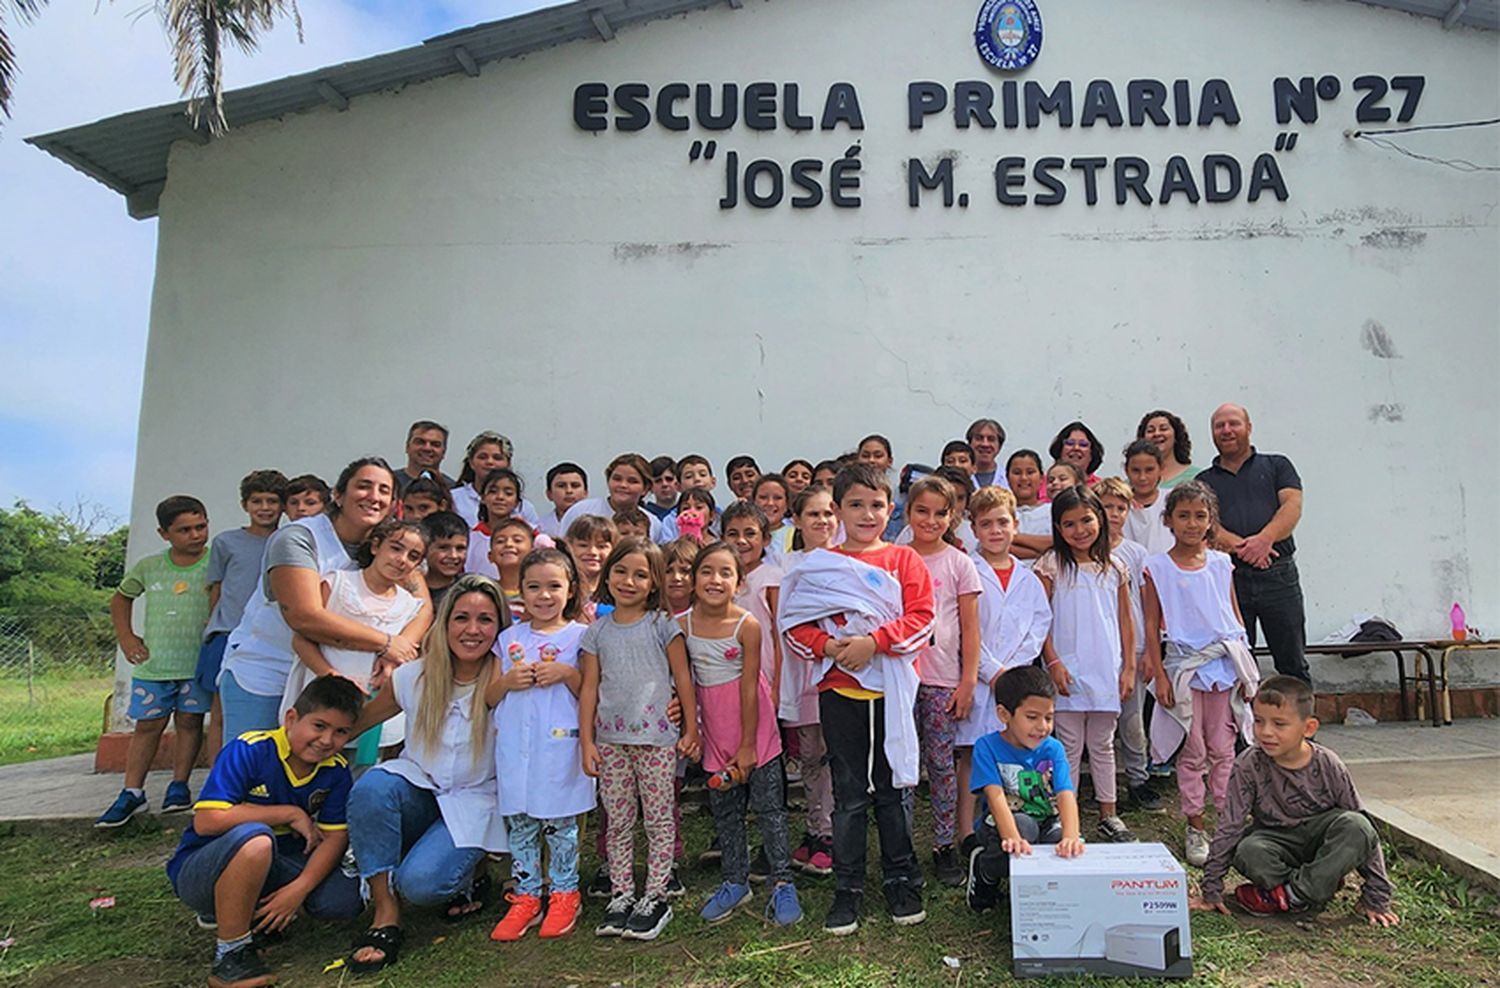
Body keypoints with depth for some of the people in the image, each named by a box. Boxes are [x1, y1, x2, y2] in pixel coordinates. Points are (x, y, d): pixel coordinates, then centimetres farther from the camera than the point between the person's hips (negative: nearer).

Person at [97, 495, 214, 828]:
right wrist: (125, 637, 12)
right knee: (147, 725, 7)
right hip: (153, 663, 2)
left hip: (198, 662, -2)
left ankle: (179, 786, 14)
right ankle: (132, 793, 14)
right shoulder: (149, 567, 4)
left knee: (190, 721, 4)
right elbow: (121, 598, 21)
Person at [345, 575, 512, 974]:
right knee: (372, 786, -31)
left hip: (474, 804, -3)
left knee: (420, 883, -26)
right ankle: (385, 915, -15)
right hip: (418, 791, 3)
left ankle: (472, 873, 11)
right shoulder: (413, 677, -5)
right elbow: (355, 724, 5)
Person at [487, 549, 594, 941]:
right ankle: (526, 896, 21)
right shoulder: (510, 638, 12)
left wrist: (566, 673, -17)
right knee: (518, 822, 9)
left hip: (559, 744, -4)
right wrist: (507, 680, -7)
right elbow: (489, 698, 13)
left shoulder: (579, 636, 1)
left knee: (558, 821, 3)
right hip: (515, 744, 4)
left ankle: (564, 895, 19)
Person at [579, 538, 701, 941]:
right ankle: (621, 895, 22)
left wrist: (692, 730, 0)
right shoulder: (597, 631, 6)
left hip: (657, 736, -2)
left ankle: (655, 897, 15)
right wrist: (586, 741, 3)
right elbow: (589, 688, 7)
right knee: (618, 822, 10)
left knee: (658, 819, 5)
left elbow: (683, 678, 1)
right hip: (610, 738, 3)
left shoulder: (662, 625, -1)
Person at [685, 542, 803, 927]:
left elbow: (749, 687, -14)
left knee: (768, 805, 2)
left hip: (754, 721, -4)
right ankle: (735, 882, 29)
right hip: (715, 725, 4)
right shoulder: (682, 625, -7)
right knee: (724, 809, 14)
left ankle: (782, 883, 15)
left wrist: (748, 744, -11)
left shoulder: (747, 625, -16)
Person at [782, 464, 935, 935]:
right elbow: (795, 624, 2)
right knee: (849, 794, 8)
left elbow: (921, 618, -5)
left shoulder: (904, 560, 3)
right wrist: (829, 646, -16)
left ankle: (901, 882, 26)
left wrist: (873, 641, -18)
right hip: (839, 689, 0)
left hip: (892, 689, 0)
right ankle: (847, 889, 20)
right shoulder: (819, 565, 5)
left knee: (895, 786, 10)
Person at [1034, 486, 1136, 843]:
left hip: (1107, 671, 3)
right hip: (1068, 672, -3)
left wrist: (1129, 667, 5)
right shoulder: (1051, 566, -4)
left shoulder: (1114, 569, 6)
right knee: (1070, 747, 4)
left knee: (1102, 745, 15)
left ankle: (1108, 815, 25)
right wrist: (1053, 663, -12)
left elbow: (1125, 622, 9)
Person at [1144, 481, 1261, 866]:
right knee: (1192, 751, 5)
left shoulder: (1221, 564, 6)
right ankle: (1195, 826, 15)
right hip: (1185, 665, -2)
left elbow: (1235, 616, 12)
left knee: (1223, 748, 8)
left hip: (1225, 664, 2)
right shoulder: (1158, 567, -2)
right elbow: (1152, 625, -2)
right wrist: (1159, 675, -6)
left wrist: (1245, 665, 8)